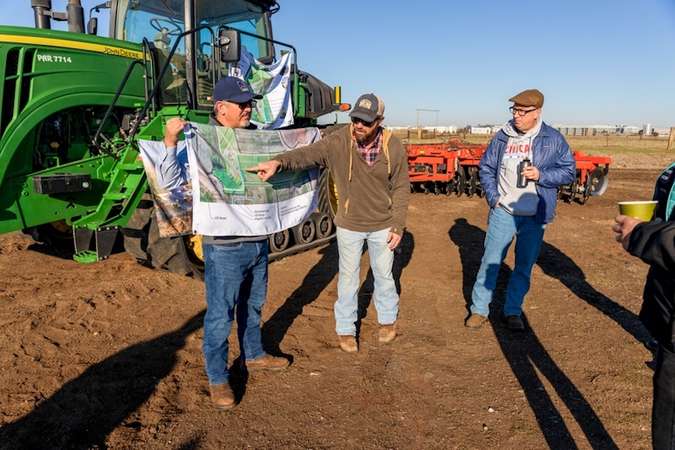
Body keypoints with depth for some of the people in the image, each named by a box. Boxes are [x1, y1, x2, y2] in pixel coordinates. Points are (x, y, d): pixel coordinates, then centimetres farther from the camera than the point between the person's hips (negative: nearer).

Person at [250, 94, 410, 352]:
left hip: (382, 226, 1)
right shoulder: (338, 142, -17)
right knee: (348, 278, 12)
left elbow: (401, 188, -6)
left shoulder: (393, 148, -13)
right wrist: (279, 162, -48)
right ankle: (345, 329, 32)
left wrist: (398, 226, -8)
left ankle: (388, 319, 44)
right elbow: (307, 154, -28)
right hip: (349, 225, 0)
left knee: (383, 275, 19)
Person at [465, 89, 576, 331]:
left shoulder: (553, 139, -2)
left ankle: (513, 312, 26)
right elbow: (486, 167, 9)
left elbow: (569, 171, 0)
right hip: (503, 212, 1)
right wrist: (493, 197, -3)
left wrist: (541, 175, -17)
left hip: (535, 217, 0)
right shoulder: (502, 137, 2)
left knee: (524, 267, 10)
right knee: (490, 262, 4)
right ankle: (479, 309, 17)